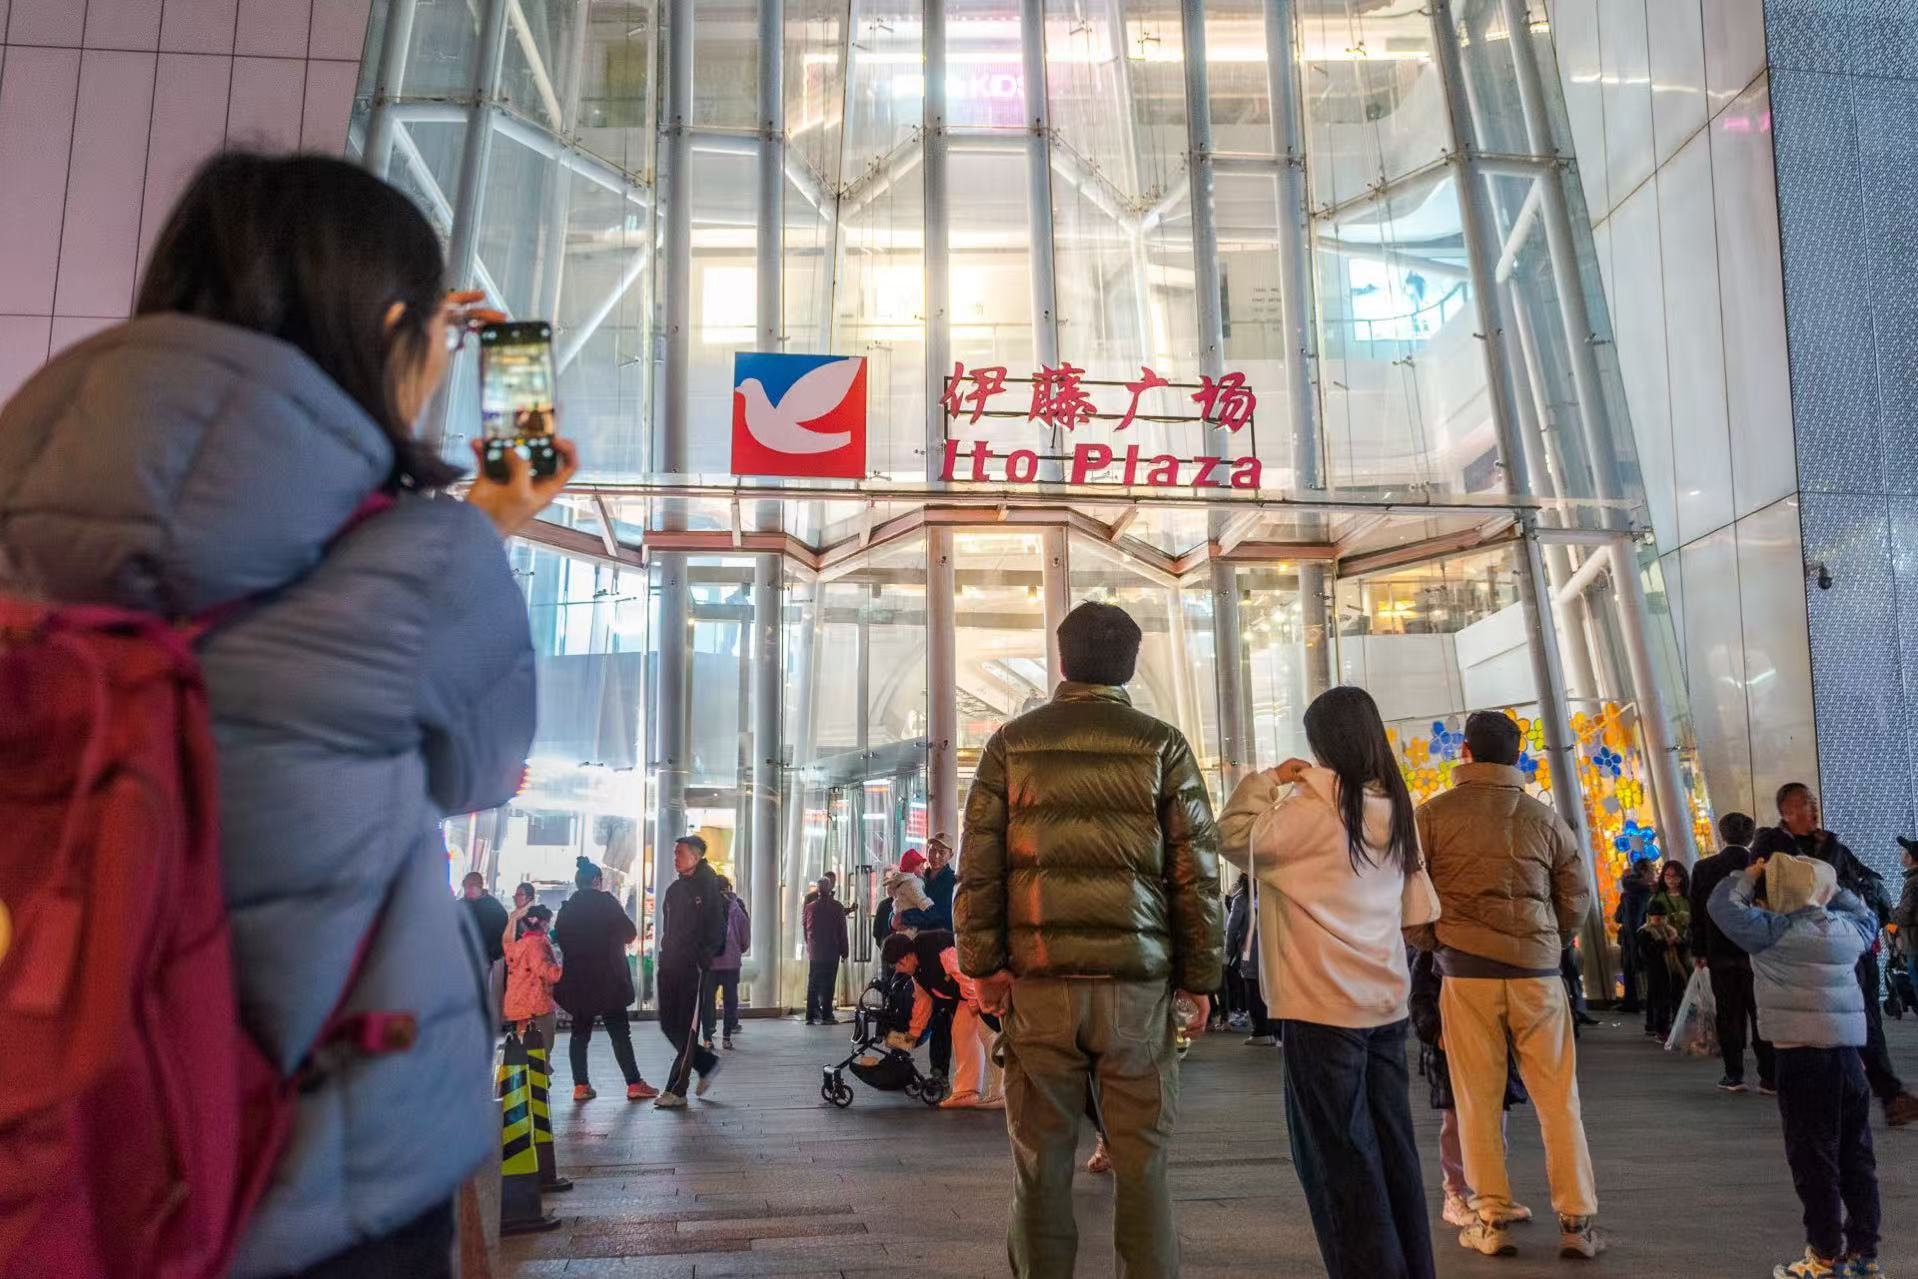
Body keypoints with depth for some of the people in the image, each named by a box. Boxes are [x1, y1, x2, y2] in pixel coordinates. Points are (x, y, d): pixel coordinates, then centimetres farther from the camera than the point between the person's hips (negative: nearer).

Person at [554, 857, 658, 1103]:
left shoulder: (567, 907, 6)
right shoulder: (605, 901, -7)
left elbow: (559, 938, 11)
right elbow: (630, 933, -5)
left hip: (576, 980, 5)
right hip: (607, 979, -5)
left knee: (580, 1032, 11)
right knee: (619, 1031, -1)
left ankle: (580, 1086, 8)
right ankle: (634, 1084, -2)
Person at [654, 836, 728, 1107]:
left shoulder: (708, 889, -6)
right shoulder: (674, 889, 15)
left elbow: (716, 930, -9)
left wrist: (703, 959, -15)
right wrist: (663, 958, 12)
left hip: (694, 969, -7)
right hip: (670, 967, 7)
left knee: (687, 1029, -2)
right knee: (669, 1026, 9)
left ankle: (677, 1090, 2)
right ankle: (707, 1064, 26)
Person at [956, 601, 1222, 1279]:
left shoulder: (1012, 742, 5)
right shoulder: (1161, 744, 3)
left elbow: (978, 865, 3)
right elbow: (1196, 872, 2)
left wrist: (983, 964, 8)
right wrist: (1198, 978, 8)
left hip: (1039, 980, 1)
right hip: (1137, 981, -1)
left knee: (1042, 1161, 8)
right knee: (1142, 1163, 6)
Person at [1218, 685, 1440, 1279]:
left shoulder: (1311, 804, -13)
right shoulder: (1394, 809, 8)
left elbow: (1236, 838, -7)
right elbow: (1416, 908, 13)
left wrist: (1268, 780, 2)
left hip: (1321, 1006, -7)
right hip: (1386, 1003, 7)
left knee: (1338, 1157, 1)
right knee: (1392, 1148, 13)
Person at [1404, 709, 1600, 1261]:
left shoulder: (1434, 814, -2)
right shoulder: (1544, 817, 6)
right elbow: (1576, 897, 10)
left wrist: (1430, 944, 11)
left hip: (1466, 970, -2)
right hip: (1538, 971, 2)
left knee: (1479, 1100, 6)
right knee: (1558, 1098, 8)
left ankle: (1492, 1220, 10)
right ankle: (1576, 1220, 11)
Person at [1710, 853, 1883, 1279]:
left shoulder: (1773, 931, -8)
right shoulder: (1848, 927, 8)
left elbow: (1722, 903, -3)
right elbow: (1868, 917, 31)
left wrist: (1749, 875, 10)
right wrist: (1830, 888, 25)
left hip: (1802, 1054, -6)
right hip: (1850, 1051, 6)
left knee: (1814, 1157, 1)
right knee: (1856, 1155, 13)